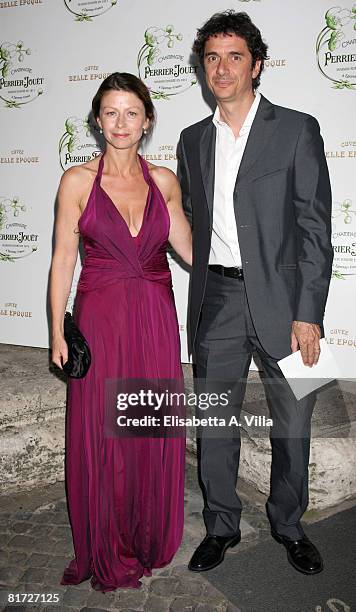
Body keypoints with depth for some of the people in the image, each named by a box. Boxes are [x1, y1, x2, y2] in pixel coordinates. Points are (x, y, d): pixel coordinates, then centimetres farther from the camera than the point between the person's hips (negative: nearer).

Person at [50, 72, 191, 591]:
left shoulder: (164, 180, 5)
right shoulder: (78, 180, -1)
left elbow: (189, 249, 7)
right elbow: (64, 258, -2)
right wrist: (58, 330, -5)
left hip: (156, 319, 2)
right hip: (100, 318, -2)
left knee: (153, 431, 10)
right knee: (99, 435, 6)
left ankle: (149, 541, 35)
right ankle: (105, 552, 30)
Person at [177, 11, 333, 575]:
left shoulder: (297, 130, -1)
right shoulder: (193, 140, 12)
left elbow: (315, 228, -6)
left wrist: (308, 314, -12)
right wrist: (205, 291, 8)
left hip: (280, 301, -3)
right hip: (216, 302, 3)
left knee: (292, 424, 10)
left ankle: (288, 525, 34)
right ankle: (221, 526, 32)